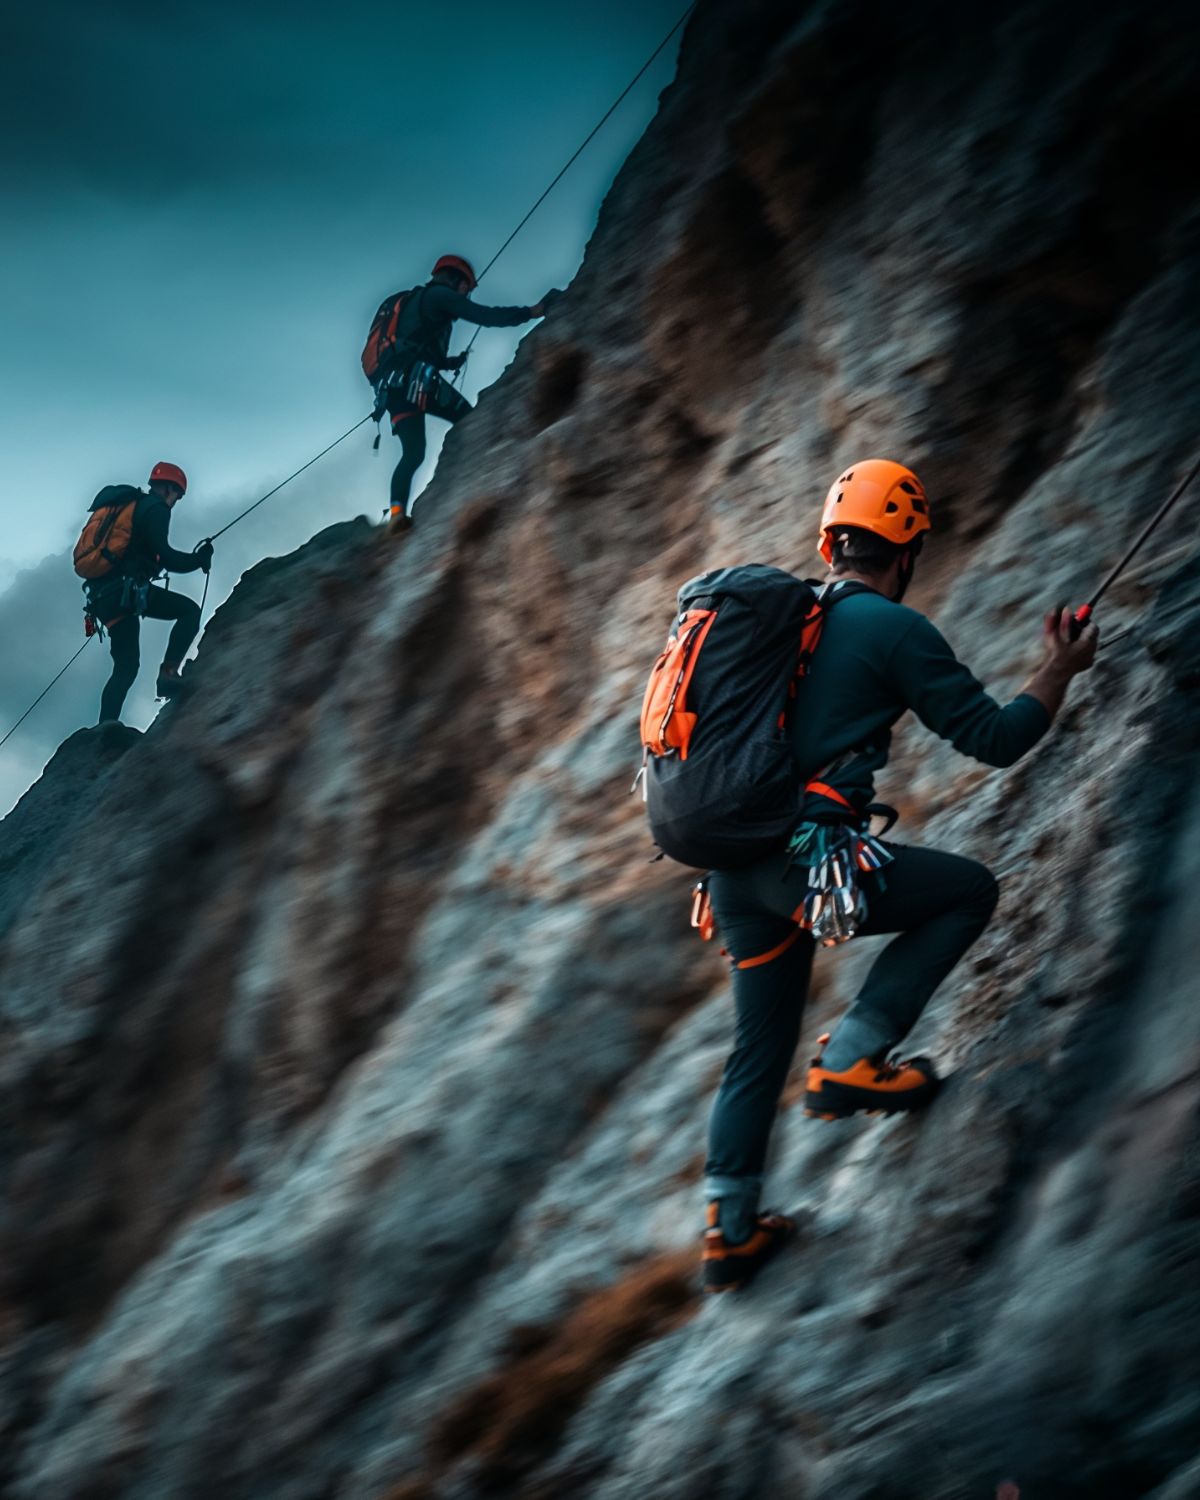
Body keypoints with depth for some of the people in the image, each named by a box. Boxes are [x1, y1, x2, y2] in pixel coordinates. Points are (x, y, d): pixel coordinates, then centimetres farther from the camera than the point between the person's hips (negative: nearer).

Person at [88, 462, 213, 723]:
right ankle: (168, 672, -12)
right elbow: (162, 554, -11)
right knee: (189, 610, 5)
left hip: (103, 596, 8)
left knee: (125, 667, 10)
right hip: (129, 590, -8)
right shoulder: (157, 507, 1)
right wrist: (199, 559, 0)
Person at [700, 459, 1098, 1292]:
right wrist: (1060, 671, 11)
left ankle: (732, 1230, 25)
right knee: (971, 890, 12)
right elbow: (996, 738, -4)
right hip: (810, 857, -8)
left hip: (733, 867, 8)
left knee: (763, 1043, 21)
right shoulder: (895, 630, -5)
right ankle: (852, 1059, 3)